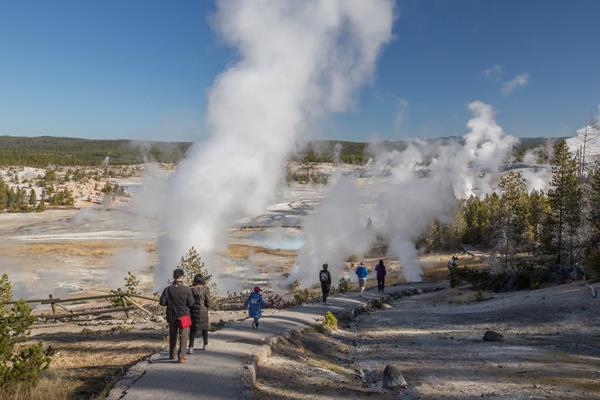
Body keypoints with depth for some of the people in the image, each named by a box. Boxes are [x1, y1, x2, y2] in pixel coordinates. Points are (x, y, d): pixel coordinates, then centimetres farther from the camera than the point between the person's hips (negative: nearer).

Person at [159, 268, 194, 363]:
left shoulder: (168, 289, -8)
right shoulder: (187, 289, -14)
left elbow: (162, 302, -6)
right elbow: (191, 303, -11)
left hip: (172, 316, 3)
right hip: (183, 316, -3)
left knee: (172, 336, 19)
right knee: (183, 337, 5)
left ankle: (172, 355, 31)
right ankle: (181, 356, -2)